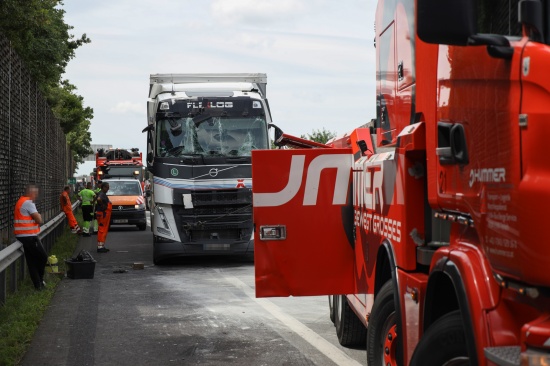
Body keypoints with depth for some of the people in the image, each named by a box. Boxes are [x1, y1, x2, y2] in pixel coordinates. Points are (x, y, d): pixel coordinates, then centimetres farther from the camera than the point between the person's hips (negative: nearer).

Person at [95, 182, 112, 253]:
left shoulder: (104, 194, 15)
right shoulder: (101, 194, -17)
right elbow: (99, 199, -39)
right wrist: (102, 205, -24)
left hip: (105, 214, 11)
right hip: (102, 214, -11)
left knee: (104, 230, 15)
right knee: (102, 230, -8)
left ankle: (102, 246, 21)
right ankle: (100, 247, -7)